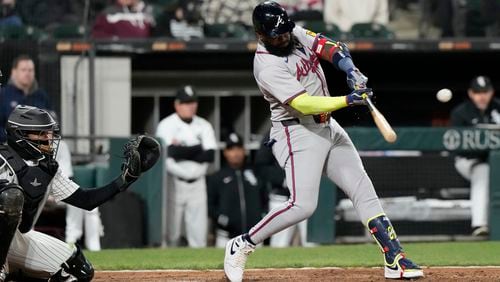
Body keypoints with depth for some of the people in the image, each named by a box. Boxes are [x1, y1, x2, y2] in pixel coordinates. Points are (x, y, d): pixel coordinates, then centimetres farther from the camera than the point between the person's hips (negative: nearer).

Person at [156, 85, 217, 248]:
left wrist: (182, 151, -11)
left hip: (197, 184, 4)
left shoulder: (204, 126, 10)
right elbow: (171, 153, -19)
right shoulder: (166, 125, -3)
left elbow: (210, 155, -4)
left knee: (199, 236, 1)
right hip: (174, 183, -4)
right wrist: (197, 149, -10)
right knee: (171, 234, -6)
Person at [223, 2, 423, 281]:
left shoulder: (296, 34, 1)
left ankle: (395, 260, 4)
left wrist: (351, 70, -22)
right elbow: (304, 104, -29)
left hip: (328, 128, 8)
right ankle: (241, 246, -3)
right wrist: (348, 100, -35)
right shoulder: (268, 67, -23)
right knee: (303, 205, -19)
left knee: (364, 191, 4)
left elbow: (330, 48, -2)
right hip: (298, 133, -8)